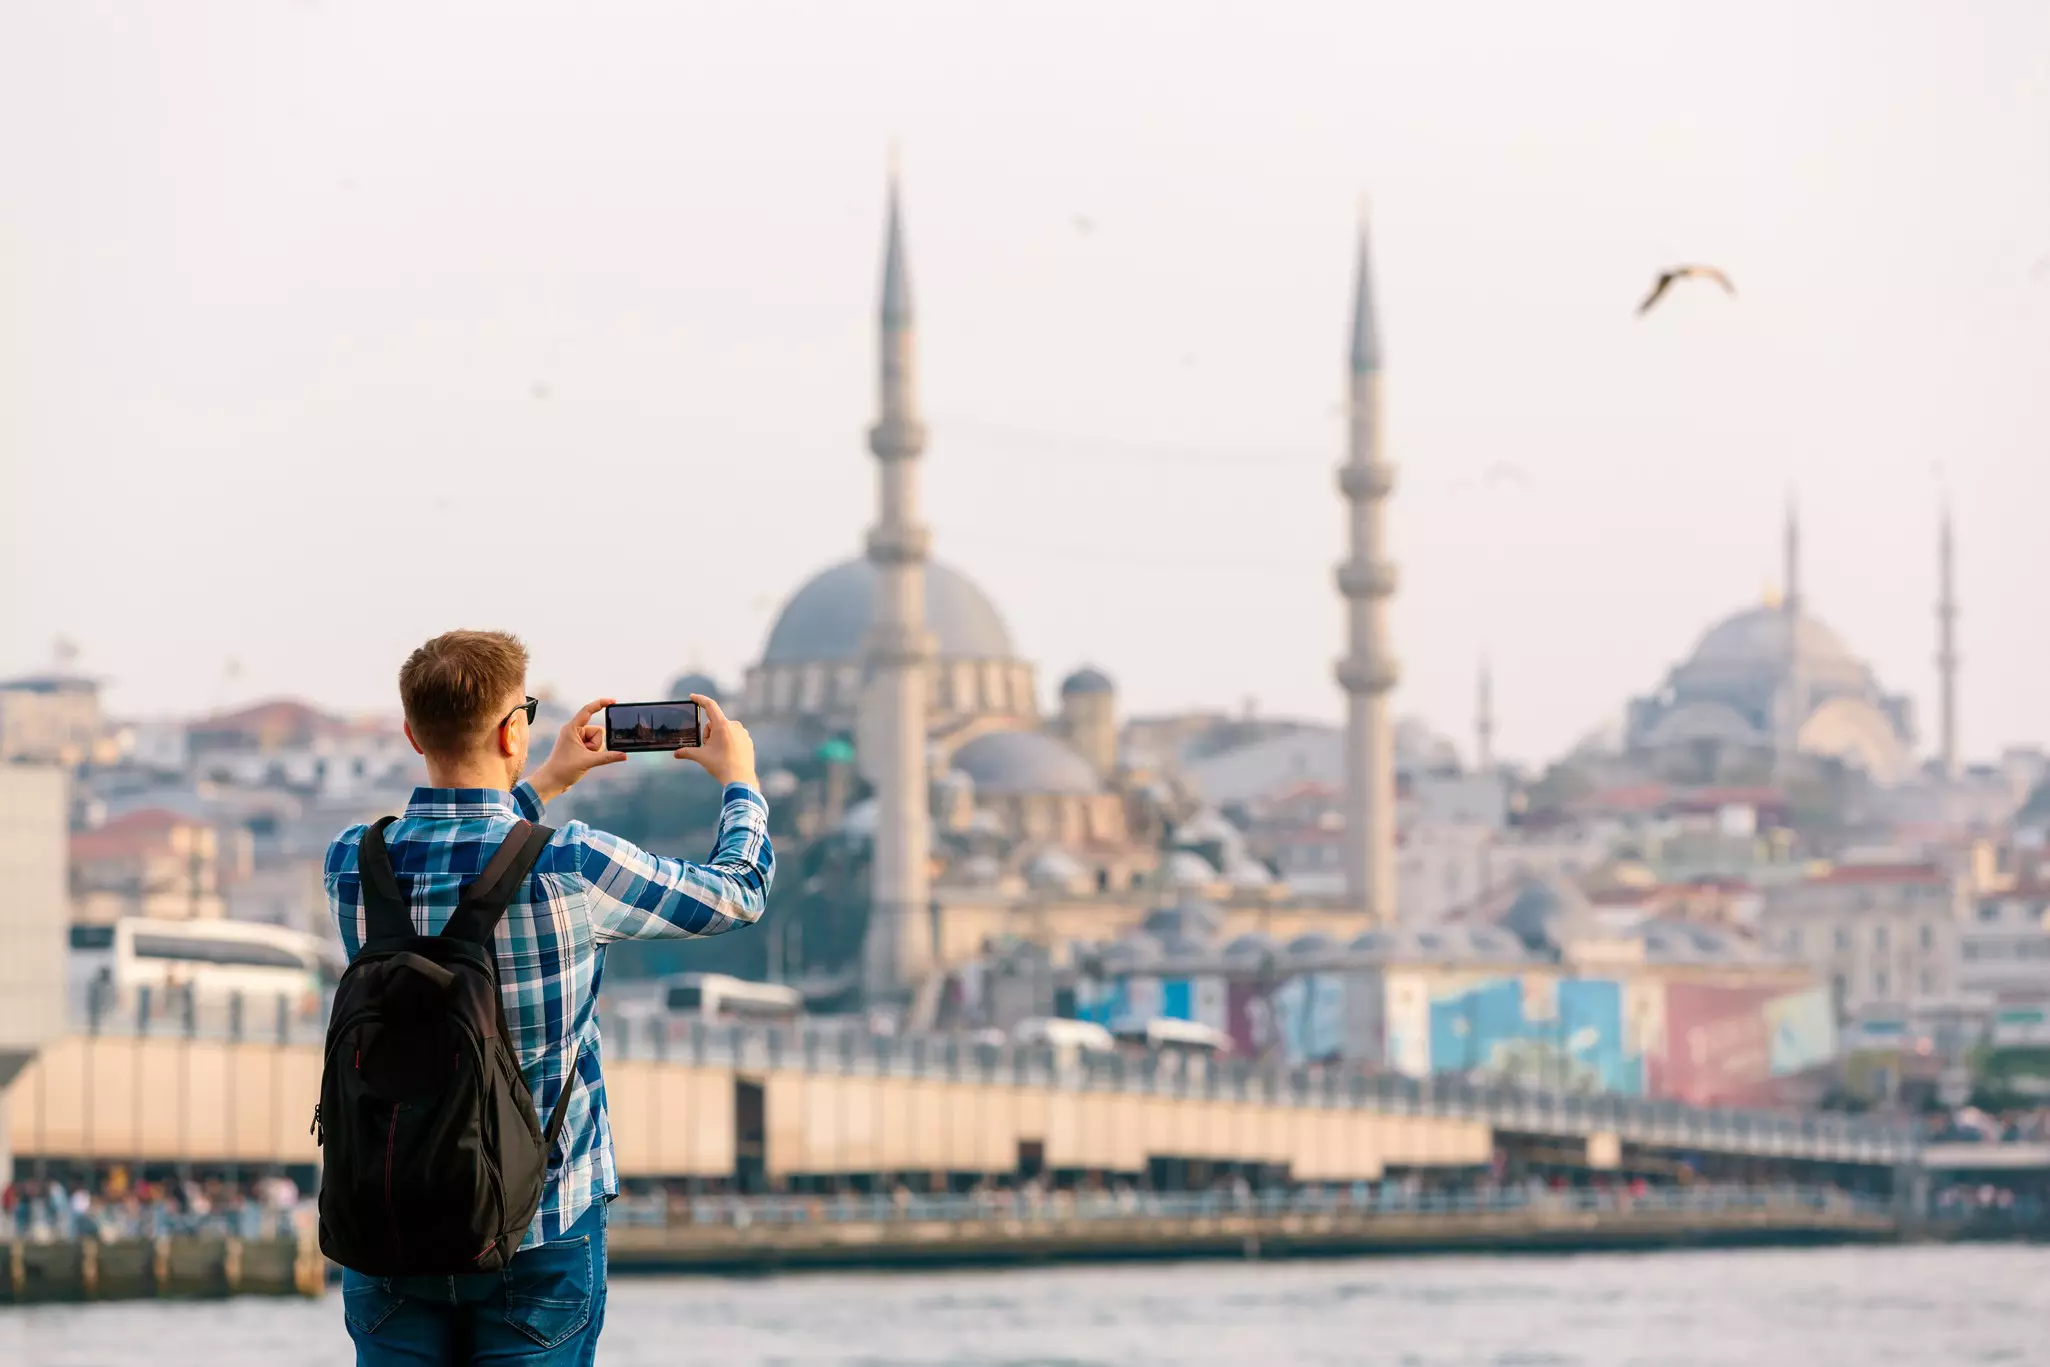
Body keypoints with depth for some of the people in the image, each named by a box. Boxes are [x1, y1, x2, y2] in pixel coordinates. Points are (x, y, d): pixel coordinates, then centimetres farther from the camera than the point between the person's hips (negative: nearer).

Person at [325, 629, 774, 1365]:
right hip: (538, 1238, -3)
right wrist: (738, 778, 21)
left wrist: (543, 783, 33)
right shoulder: (572, 870, -16)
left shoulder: (351, 862, -4)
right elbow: (738, 891, 2)